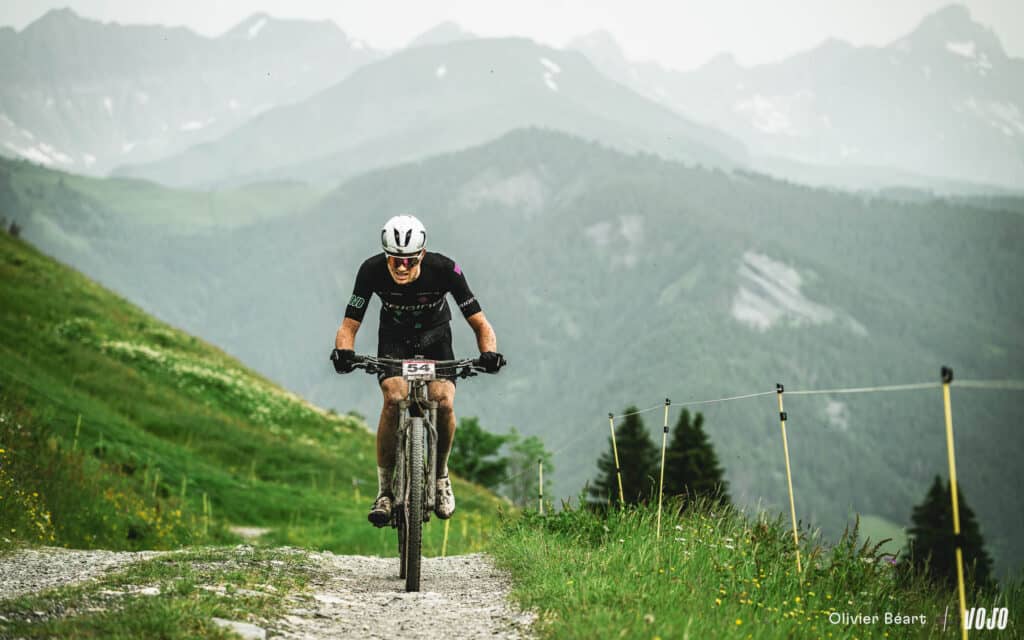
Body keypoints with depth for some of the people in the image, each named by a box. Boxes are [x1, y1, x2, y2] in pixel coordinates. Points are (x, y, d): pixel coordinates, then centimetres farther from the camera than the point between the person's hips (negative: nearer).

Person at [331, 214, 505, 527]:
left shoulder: (444, 269, -31)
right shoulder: (372, 270, -29)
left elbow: (480, 323, -26)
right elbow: (349, 326, -24)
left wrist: (489, 353, -47)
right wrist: (344, 352, -46)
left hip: (434, 335, 0)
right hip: (394, 337, 0)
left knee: (443, 402, -23)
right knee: (394, 398, -27)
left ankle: (440, 475, 5)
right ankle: (385, 489, -14)